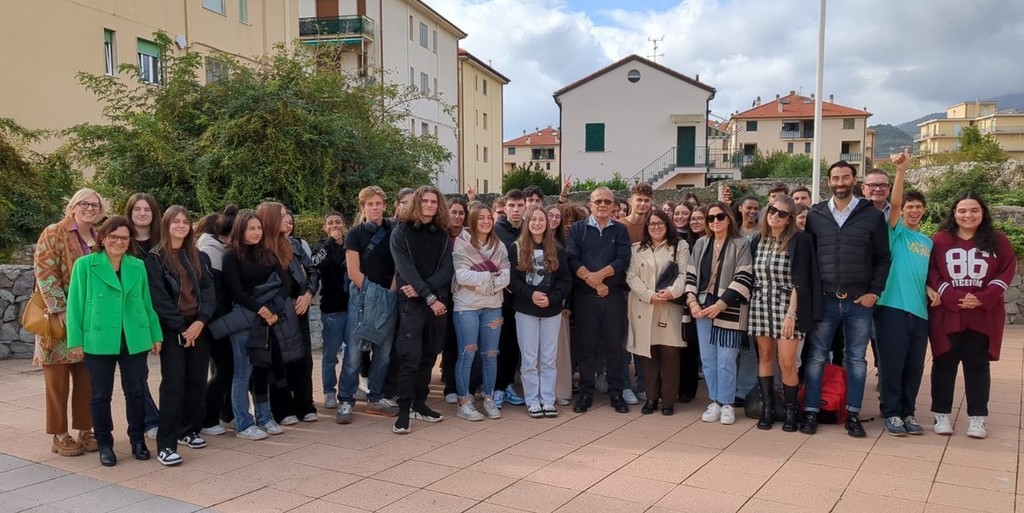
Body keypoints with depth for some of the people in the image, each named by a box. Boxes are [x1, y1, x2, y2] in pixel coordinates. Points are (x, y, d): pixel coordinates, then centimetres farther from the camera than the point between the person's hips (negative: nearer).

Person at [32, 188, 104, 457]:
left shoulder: (100, 238, 11)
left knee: (87, 378, 7)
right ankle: (60, 435, 11)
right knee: (58, 379, 3)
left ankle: (84, 430, 17)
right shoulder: (54, 233, -6)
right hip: (57, 317, -5)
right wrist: (62, 311, -18)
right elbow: (44, 274, -13)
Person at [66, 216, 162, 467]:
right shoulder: (85, 265, -2)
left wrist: (156, 334, 9)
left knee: (136, 391, 9)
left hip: (135, 340, 3)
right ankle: (104, 444, 21)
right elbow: (75, 304, -2)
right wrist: (75, 341, -5)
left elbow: (147, 303, 11)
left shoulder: (138, 266, 7)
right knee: (101, 395, 7)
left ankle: (137, 440, 24)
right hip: (98, 340, -2)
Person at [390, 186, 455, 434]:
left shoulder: (443, 235, 11)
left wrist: (421, 288, -15)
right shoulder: (401, 232, -1)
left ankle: (419, 404, 21)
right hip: (412, 303, -4)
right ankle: (404, 411, -2)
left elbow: (447, 270, 0)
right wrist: (429, 297, -18)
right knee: (411, 357, -9)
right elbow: (406, 269, -11)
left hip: (438, 301, 4)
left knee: (429, 356, 9)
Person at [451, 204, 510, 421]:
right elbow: (462, 276, -15)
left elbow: (506, 277, -1)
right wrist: (491, 276, -10)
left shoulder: (499, 245, 8)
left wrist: (479, 281, -13)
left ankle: (489, 399, 21)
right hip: (466, 307, -4)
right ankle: (464, 402, 10)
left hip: (493, 307, 4)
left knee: (490, 354, 9)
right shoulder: (462, 244, -4)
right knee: (467, 354, 1)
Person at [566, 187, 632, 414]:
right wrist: (594, 282, -15)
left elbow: (623, 260, -5)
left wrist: (600, 275, -19)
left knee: (614, 345, 6)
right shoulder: (577, 229, 5)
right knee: (587, 345, 5)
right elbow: (572, 260, -7)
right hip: (585, 296, -1)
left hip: (614, 296, 1)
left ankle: (616, 392, 15)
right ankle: (586, 392, 14)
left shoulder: (620, 230, 9)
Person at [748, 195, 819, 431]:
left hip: (787, 307, -4)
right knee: (765, 356, 8)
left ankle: (791, 410, 11)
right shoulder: (757, 240, 8)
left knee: (787, 362, -6)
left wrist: (791, 313, -15)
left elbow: (800, 280, -10)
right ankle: (767, 408, 16)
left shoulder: (799, 240, -6)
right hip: (761, 306, 4)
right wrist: (752, 307, 5)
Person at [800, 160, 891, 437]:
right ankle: (811, 411, 13)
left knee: (856, 359, 8)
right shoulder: (815, 215, 5)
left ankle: (853, 414, 18)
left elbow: (883, 259, 4)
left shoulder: (872, 215, 3)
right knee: (816, 357, 4)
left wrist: (874, 292, -4)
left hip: (859, 302, 0)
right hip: (824, 300, 0)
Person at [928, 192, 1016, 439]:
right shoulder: (940, 240, 0)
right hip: (947, 313, -1)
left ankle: (977, 418, 13)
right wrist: (953, 297, -16)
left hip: (984, 315, 1)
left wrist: (983, 298, -13)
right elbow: (932, 273, -3)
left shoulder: (997, 240, 5)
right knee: (944, 364, 4)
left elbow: (1008, 270, 0)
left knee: (977, 365, 6)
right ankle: (942, 415, 13)